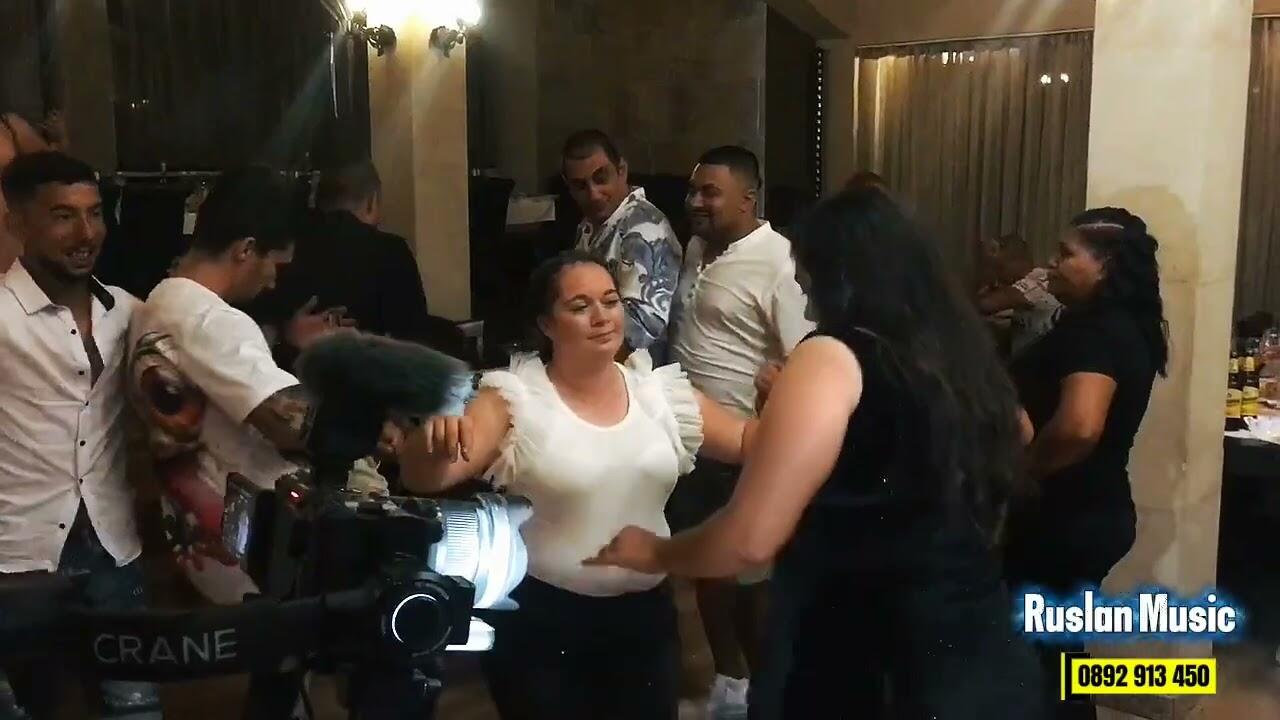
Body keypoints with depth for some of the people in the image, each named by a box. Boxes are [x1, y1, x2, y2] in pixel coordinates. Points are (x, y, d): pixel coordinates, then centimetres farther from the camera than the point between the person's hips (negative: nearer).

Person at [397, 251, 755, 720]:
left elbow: (747, 441, 9)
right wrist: (434, 444, -42)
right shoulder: (515, 399, -10)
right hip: (540, 620, -4)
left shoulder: (659, 391, 1)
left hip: (644, 612, 4)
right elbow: (422, 480, -20)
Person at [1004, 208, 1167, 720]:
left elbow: (1079, 425, -37)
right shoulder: (1122, 328, 10)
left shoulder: (1095, 333, -21)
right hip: (1089, 514, 9)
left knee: (1037, 654, 4)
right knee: (1055, 651, 21)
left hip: (1064, 521, -9)